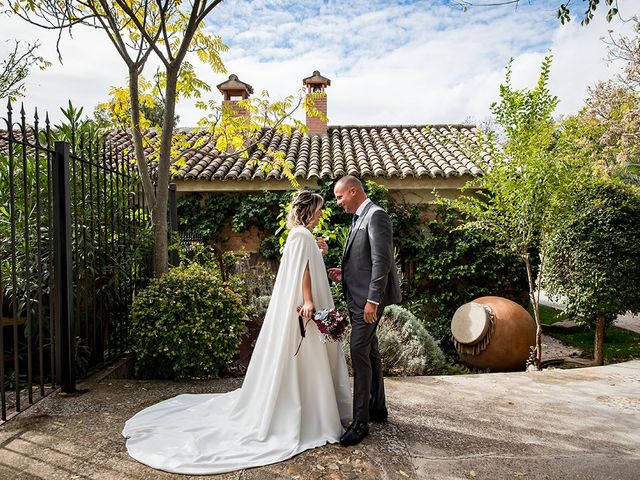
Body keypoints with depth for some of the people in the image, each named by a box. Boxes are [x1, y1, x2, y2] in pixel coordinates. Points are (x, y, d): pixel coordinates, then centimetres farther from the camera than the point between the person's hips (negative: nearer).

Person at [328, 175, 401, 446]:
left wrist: (372, 301, -23)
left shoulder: (376, 216, -14)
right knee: (370, 352, 16)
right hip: (357, 297, 10)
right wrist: (345, 274, 7)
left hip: (369, 298, -10)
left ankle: (361, 421, -2)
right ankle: (377, 408, 29)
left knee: (359, 353, -10)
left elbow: (381, 261, -21)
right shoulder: (359, 218, 17)